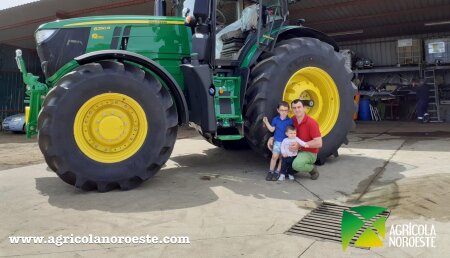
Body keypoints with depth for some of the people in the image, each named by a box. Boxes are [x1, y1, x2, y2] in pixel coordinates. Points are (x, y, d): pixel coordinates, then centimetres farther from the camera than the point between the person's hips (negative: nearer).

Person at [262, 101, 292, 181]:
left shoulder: (290, 121, -2)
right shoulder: (275, 119, 3)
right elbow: (272, 129, 8)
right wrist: (266, 122, 0)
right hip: (277, 141, 0)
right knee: (275, 156, -9)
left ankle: (277, 172, 13)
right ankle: (270, 171, 5)